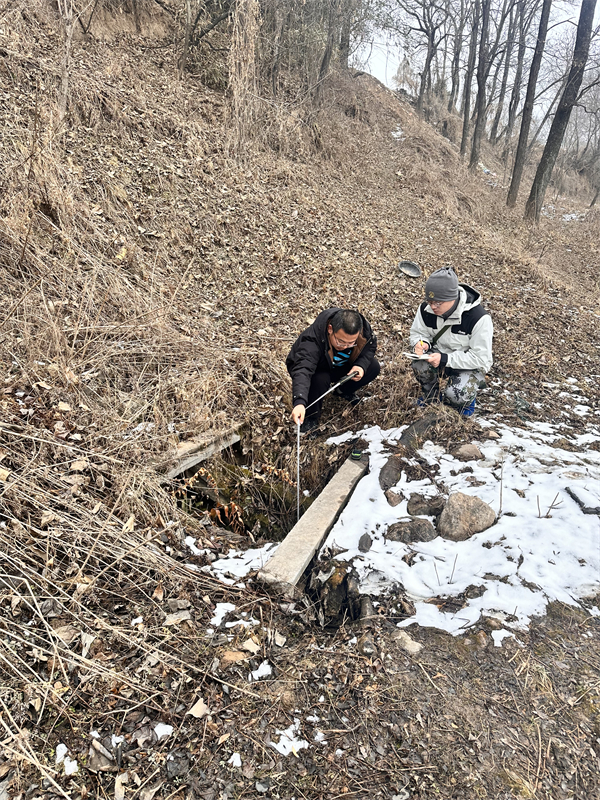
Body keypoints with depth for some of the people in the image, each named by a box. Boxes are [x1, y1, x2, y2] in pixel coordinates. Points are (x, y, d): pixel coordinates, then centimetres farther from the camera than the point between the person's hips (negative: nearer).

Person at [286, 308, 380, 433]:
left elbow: (370, 346, -3)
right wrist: (299, 402, -70)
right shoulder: (312, 341, -42)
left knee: (373, 367, -15)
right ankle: (312, 416, -10)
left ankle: (344, 391, 13)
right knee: (320, 379, -39)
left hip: (341, 367, 5)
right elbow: (302, 370, -54)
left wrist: (361, 365, -25)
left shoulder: (363, 331, -25)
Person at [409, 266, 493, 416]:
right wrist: (420, 343, -24)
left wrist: (445, 359, -34)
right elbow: (417, 332, 3)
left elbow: (481, 358, -25)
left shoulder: (479, 318, -29)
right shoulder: (426, 309, -14)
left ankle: (467, 397, 10)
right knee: (419, 364, -28)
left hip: (470, 364, -4)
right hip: (440, 354, 4)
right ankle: (430, 395, 4)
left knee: (455, 395, -30)